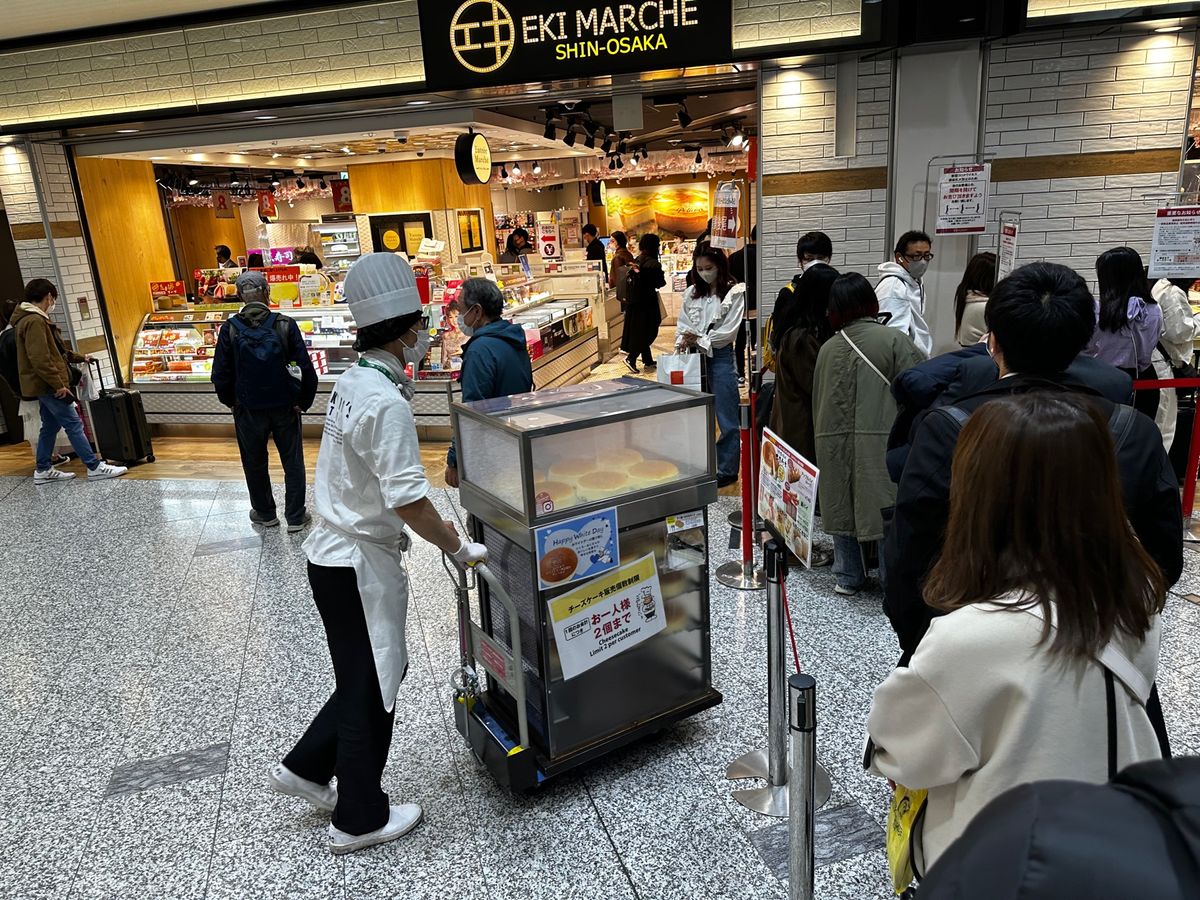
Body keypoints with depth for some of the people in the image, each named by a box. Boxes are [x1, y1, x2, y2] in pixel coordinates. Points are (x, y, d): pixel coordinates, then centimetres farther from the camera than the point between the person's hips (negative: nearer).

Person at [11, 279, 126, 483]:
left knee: (50, 426, 16)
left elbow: (55, 351, 27)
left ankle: (43, 470, 22)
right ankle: (95, 467, -6)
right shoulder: (35, 321, -18)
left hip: (44, 385, 11)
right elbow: (40, 359, -25)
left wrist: (80, 358, 35)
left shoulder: (30, 319, 17)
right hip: (48, 385, -11)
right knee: (73, 424, -8)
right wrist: (58, 384, -23)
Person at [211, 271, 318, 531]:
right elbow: (306, 370, -12)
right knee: (293, 461, 13)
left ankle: (265, 513, 33)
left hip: (248, 410, 1)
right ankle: (296, 517, 18)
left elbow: (221, 375, -5)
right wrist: (303, 401, 1)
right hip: (285, 408, -1)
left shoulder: (230, 329, -9)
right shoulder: (285, 325, -12)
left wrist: (231, 402, 12)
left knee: (255, 463, 19)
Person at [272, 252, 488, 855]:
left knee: (379, 669, 23)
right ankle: (359, 819, 27)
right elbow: (407, 499, -25)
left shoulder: (353, 382, 6)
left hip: (335, 552, 9)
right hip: (360, 564, -9)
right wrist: (459, 548, -14)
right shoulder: (386, 403, -24)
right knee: (371, 686, 8)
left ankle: (306, 767, 36)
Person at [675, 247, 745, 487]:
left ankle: (727, 470, 11)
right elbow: (682, 324, 7)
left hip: (720, 356, -5)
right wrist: (683, 342, -12)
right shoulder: (692, 293, 7)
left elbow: (729, 331, -12)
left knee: (726, 417, 2)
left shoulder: (734, 293, -7)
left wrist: (699, 340, -15)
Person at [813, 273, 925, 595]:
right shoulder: (893, 339, -9)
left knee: (842, 507, 14)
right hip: (881, 445, -4)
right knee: (888, 511, 6)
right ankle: (893, 580, 15)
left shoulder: (827, 348, 5)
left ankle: (847, 578, 23)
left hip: (834, 445, 4)